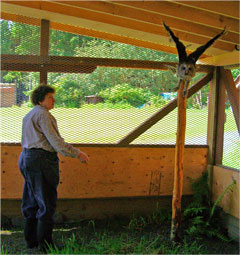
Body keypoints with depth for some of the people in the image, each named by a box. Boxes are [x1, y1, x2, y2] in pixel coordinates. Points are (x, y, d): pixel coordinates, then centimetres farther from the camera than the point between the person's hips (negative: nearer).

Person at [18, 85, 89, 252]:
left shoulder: (29, 115, 19)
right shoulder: (43, 114, -11)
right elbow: (55, 140, -16)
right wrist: (77, 154, -11)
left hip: (27, 158, 10)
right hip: (41, 160, -10)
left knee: (32, 201, 15)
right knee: (47, 202, -3)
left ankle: (31, 240, 24)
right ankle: (45, 243, 2)